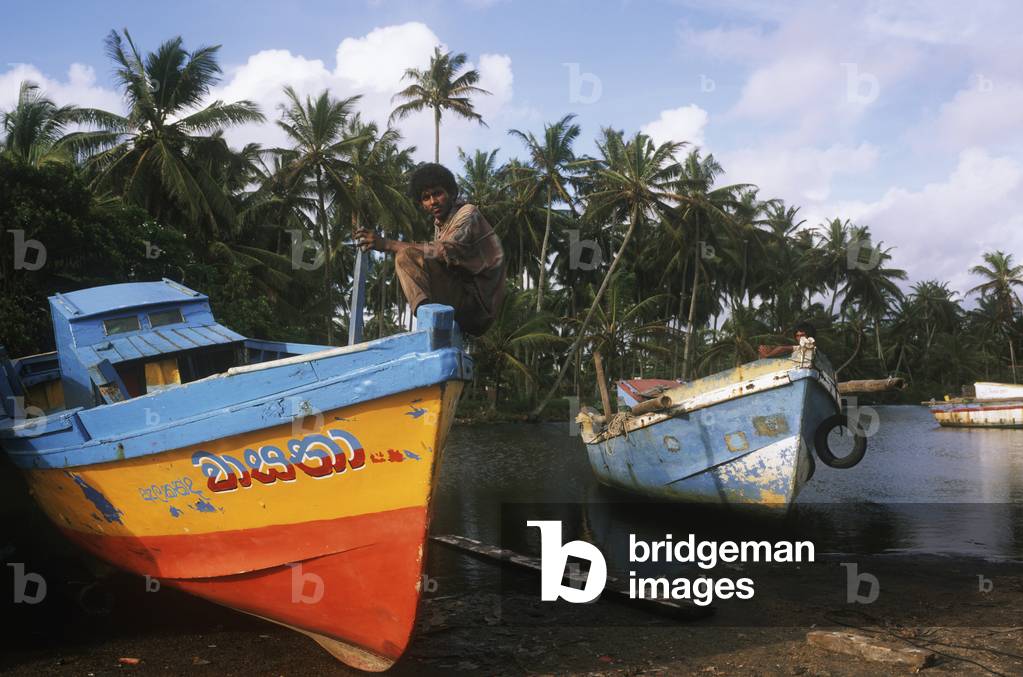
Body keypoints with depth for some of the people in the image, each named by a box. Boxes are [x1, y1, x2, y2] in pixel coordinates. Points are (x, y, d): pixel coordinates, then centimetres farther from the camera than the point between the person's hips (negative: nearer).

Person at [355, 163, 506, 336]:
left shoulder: (468, 214, -10)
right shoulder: (440, 223, 16)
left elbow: (445, 252, -25)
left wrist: (388, 244, -25)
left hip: (478, 302, -9)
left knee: (407, 256, -19)